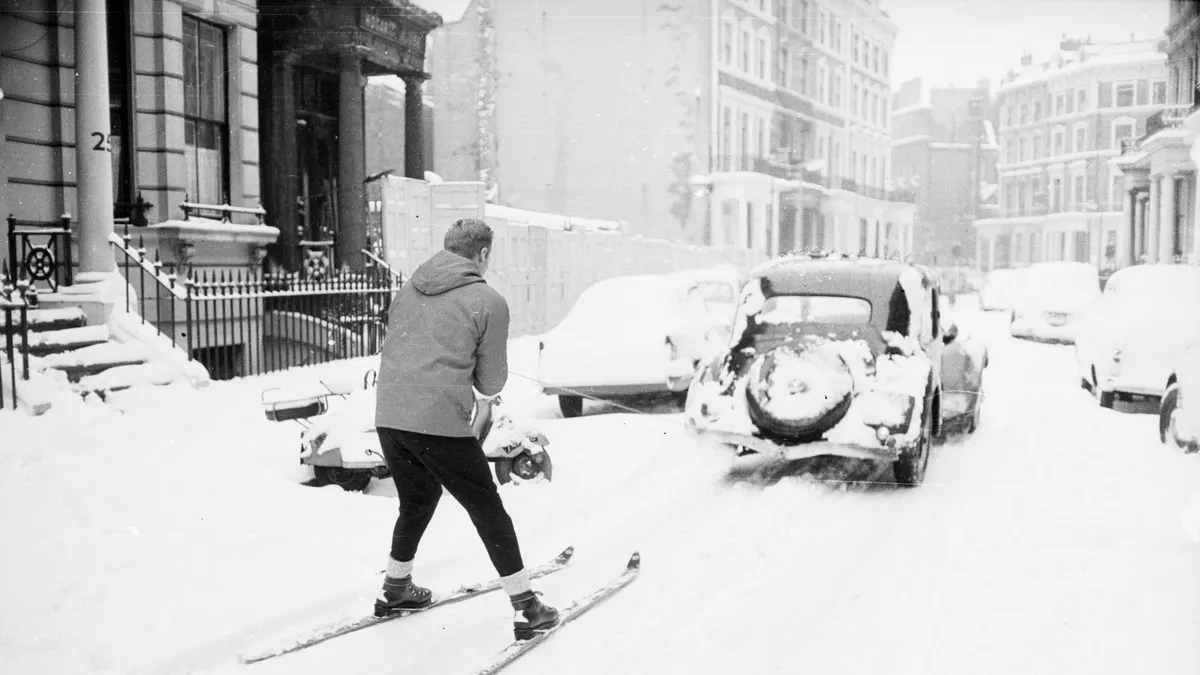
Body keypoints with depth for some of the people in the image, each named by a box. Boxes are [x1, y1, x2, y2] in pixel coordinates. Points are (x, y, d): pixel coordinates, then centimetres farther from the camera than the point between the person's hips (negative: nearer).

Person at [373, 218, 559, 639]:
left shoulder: (409, 289, 12)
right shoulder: (489, 302, -4)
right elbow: (491, 384, -1)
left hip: (388, 418, 6)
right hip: (440, 424, -6)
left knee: (417, 501, 28)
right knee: (489, 511, 8)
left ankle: (395, 589, 42)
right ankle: (526, 608, 13)